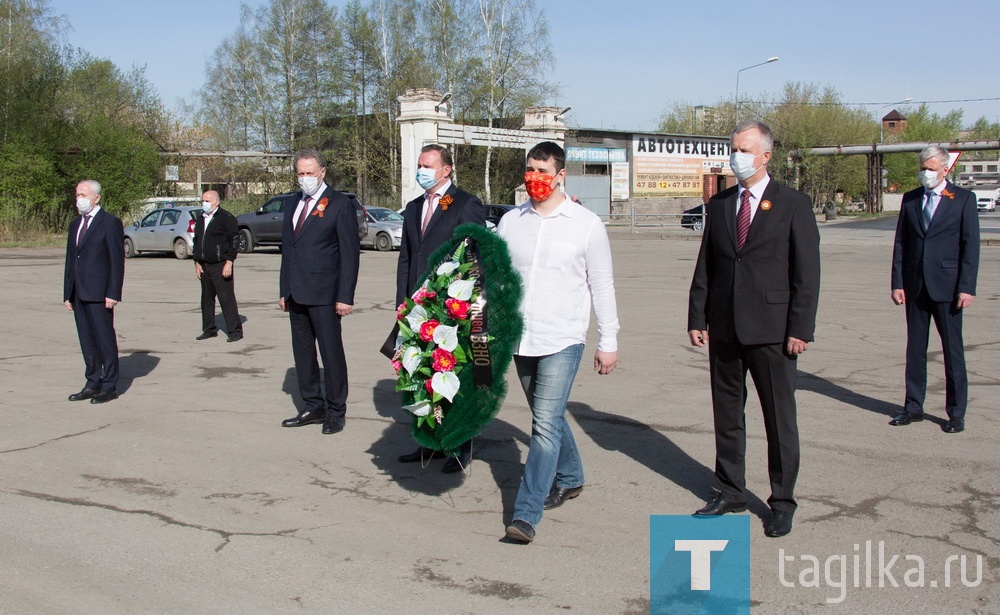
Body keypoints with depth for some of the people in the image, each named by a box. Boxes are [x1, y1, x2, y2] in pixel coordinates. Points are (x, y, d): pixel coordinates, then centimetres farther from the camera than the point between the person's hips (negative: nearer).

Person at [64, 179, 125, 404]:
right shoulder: (75, 225, 17)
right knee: (87, 341, 11)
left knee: (105, 340, -1)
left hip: (99, 294, -7)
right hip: (79, 294, 7)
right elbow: (70, 260, 18)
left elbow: (117, 260, -9)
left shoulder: (110, 223, -5)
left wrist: (113, 293, -15)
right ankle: (93, 384, 18)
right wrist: (68, 293, 13)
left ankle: (109, 387, 6)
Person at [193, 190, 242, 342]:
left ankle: (235, 331, -4)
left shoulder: (226, 218, -5)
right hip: (204, 266, 7)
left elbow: (235, 241, -8)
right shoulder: (200, 219, 17)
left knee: (227, 298, -8)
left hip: (220, 266, -7)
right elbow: (197, 241, 22)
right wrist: (197, 262, 13)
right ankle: (209, 329, 19)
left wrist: (229, 262, -14)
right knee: (206, 299, 10)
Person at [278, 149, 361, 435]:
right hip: (296, 293, 7)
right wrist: (284, 290, 13)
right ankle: (313, 407, 23)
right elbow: (287, 247, 18)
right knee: (302, 353, 12)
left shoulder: (340, 204, -6)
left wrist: (345, 296, -13)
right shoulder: (292, 203, 14)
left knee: (331, 352, 0)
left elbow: (350, 253, -8)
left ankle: (336, 411, 11)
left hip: (324, 294, -7)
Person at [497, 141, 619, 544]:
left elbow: (602, 285, 1)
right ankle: (569, 479, 40)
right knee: (548, 417, 18)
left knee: (546, 424, -11)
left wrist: (608, 341, 1)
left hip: (562, 340, -4)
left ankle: (526, 514, -9)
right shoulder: (510, 222, 6)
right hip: (520, 339, 4)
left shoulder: (586, 224, -3)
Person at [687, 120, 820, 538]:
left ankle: (782, 502, 17)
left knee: (779, 418, 4)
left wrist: (800, 328, -11)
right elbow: (705, 266, 11)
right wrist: (697, 318, 4)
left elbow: (806, 273, -5)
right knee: (726, 414, 12)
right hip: (724, 328, 4)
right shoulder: (718, 205, 10)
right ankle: (730, 492, 26)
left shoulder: (793, 205, -2)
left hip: (771, 330, -4)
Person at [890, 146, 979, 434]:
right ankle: (913, 407, 19)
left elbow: (970, 246, -4)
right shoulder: (910, 199, 9)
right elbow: (900, 243, 8)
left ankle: (956, 413, 11)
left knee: (952, 350, 2)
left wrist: (966, 287, -10)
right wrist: (897, 282, 2)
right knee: (915, 348, 9)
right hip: (915, 286, 4)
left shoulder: (963, 199, -1)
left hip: (947, 286, -3)